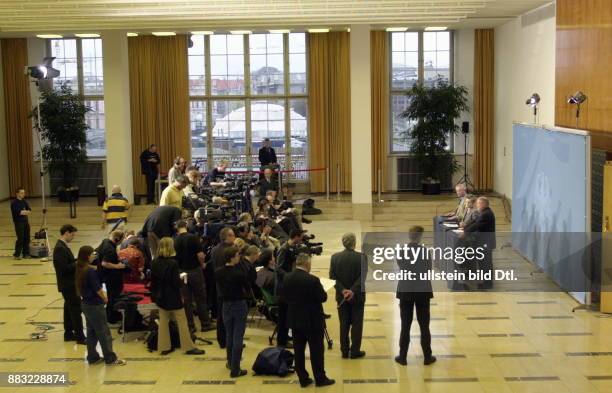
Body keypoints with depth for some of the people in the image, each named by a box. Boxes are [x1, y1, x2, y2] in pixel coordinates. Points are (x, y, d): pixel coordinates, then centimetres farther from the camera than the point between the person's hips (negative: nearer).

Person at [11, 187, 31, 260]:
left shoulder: (24, 201, 10)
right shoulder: (14, 203, -10)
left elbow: (29, 211, 1)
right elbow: (19, 212, -21)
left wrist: (23, 212, -19)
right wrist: (26, 211, -7)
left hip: (25, 221, 6)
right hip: (18, 223, -6)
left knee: (27, 238, 7)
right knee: (20, 239, -8)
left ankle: (26, 253, 17)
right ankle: (16, 254, 0)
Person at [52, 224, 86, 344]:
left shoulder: (63, 246, 10)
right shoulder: (60, 248, -21)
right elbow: (64, 268, -26)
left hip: (69, 283, 10)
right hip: (68, 284, -10)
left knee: (69, 307, 17)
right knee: (76, 308, -6)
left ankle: (68, 333, 25)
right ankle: (79, 336, -1)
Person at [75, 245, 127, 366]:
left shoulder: (80, 270, 5)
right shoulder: (91, 271, -21)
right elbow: (97, 289, -18)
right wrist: (105, 299, -1)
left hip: (86, 304, 9)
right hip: (95, 305, -9)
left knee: (91, 332, 16)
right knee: (104, 332, 0)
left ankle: (93, 357, 23)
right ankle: (110, 359, 7)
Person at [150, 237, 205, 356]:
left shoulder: (154, 262, -3)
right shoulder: (172, 263, -21)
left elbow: (153, 280, 5)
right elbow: (176, 283, -20)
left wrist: (154, 295, 16)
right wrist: (182, 280, 0)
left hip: (160, 296, 6)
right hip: (173, 297, -6)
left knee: (163, 321, 13)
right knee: (182, 321, 5)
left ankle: (164, 347, 17)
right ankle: (188, 347, 10)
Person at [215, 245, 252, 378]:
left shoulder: (218, 273, -7)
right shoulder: (240, 273, -22)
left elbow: (220, 289, 5)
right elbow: (247, 288, -10)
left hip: (226, 305, 5)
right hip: (240, 305, -5)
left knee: (229, 336, 21)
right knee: (238, 338, 1)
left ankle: (231, 363, 36)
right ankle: (235, 369, 3)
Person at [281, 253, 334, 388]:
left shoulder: (287, 278, -4)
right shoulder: (312, 280, -22)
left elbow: (284, 297, 5)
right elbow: (323, 298, -15)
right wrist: (320, 289, 4)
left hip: (295, 320, 5)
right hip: (313, 320, -5)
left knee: (299, 350, 11)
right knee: (316, 350, 7)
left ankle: (303, 379, 17)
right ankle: (320, 379, 15)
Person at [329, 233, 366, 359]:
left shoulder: (335, 257, -4)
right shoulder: (361, 257, -12)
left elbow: (332, 276, -6)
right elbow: (362, 277, -17)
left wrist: (342, 290, -10)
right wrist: (353, 291, -18)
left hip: (341, 296, 3)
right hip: (357, 296, -3)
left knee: (344, 325, 12)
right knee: (357, 324, 7)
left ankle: (345, 351, 16)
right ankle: (355, 351, 10)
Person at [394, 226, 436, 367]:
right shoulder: (425, 251, -13)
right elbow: (429, 270, -3)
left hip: (405, 291, 1)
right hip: (422, 291, -1)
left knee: (405, 326, 9)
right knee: (424, 326, 9)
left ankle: (403, 357, 13)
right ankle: (427, 357, 15)